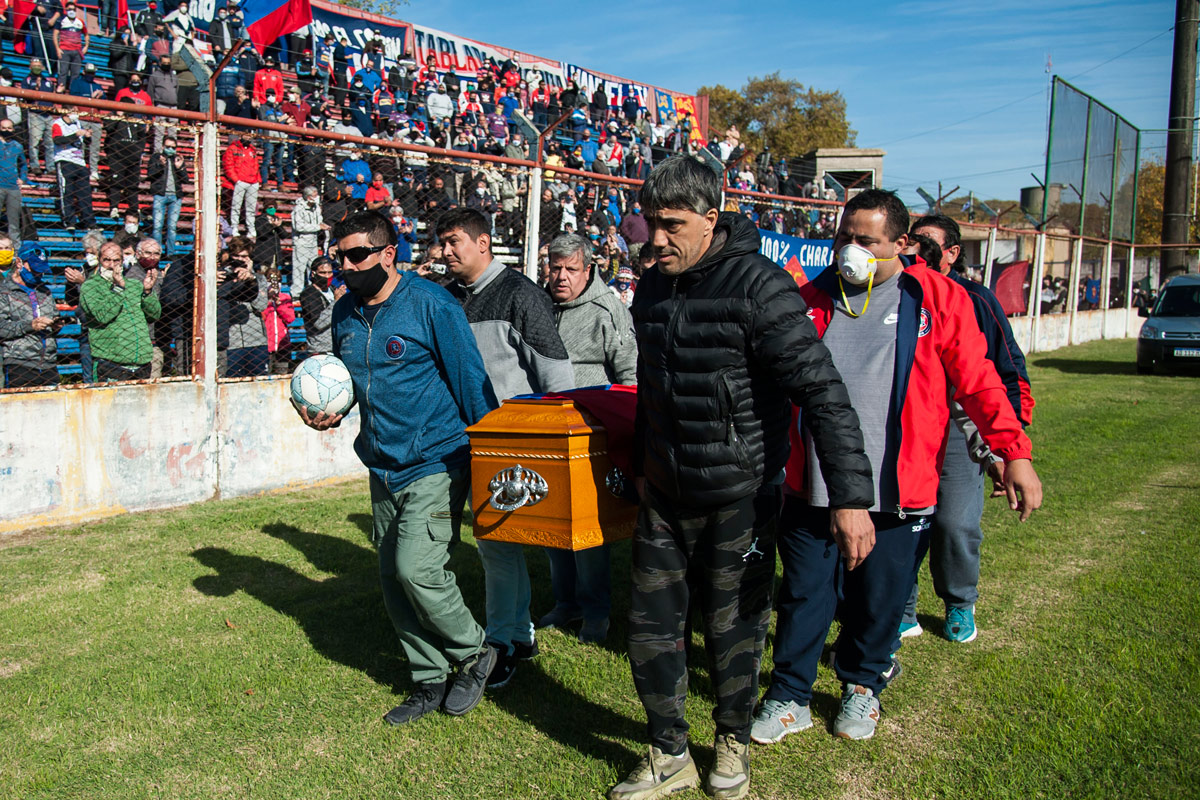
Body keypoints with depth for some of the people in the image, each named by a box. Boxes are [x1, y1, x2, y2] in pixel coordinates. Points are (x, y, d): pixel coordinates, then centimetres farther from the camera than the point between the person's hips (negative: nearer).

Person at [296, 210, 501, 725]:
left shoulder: (431, 304, -13)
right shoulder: (345, 312, 7)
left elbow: (470, 382, -11)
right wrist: (330, 413, -1)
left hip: (436, 464, -7)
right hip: (383, 469, 7)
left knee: (416, 569, -16)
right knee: (393, 579, 9)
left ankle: (474, 654, 10)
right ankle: (431, 682, 25)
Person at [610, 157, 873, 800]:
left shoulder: (758, 286, -19)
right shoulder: (652, 289, 4)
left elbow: (823, 392, -24)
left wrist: (851, 497, -30)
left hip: (740, 497, -6)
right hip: (664, 495, 6)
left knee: (734, 626, 11)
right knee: (650, 623, 10)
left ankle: (733, 742, 36)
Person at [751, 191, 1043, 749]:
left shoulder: (938, 299, -1)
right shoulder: (812, 299, 6)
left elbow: (978, 382, -2)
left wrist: (1015, 452, -9)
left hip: (896, 491, -1)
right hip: (812, 487, 2)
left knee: (880, 597, 13)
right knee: (804, 594, 9)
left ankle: (862, 686, 37)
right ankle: (790, 696, 26)